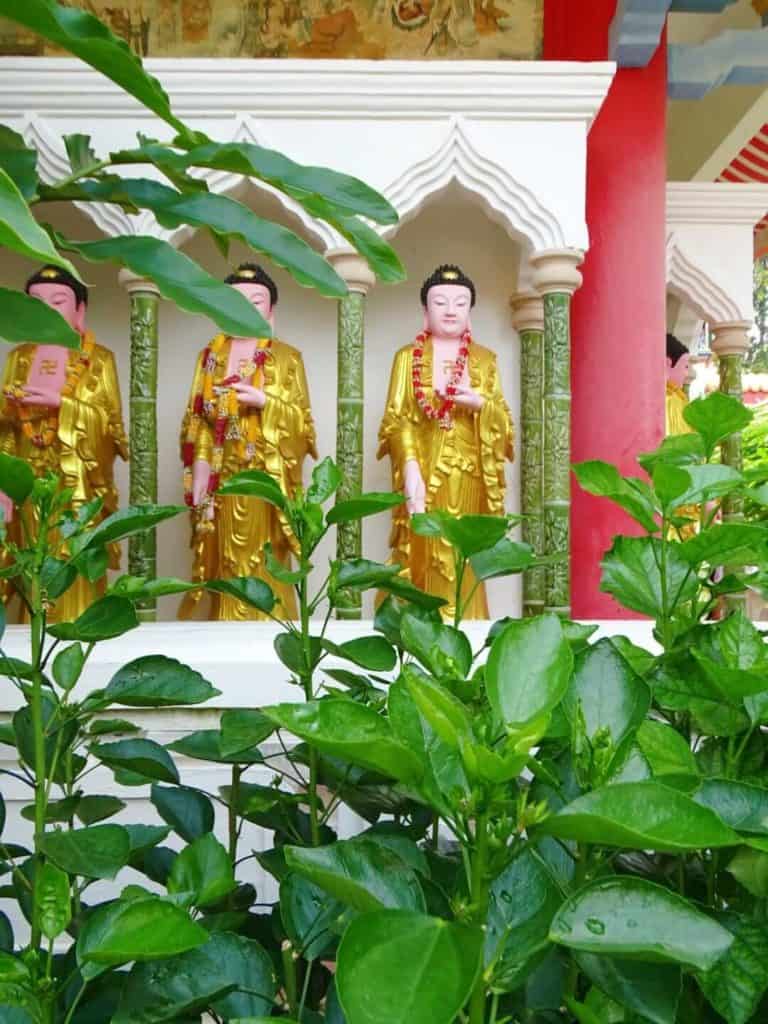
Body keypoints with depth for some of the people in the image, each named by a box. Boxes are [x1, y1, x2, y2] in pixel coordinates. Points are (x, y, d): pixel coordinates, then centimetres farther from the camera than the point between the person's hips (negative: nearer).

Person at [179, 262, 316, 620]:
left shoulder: (287, 358, 4)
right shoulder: (210, 356, 10)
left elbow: (302, 421, 0)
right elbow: (196, 421, 7)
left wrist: (265, 401, -17)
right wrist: (199, 473, -5)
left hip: (266, 478, -2)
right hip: (223, 477, 2)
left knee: (265, 563, -2)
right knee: (226, 564, 5)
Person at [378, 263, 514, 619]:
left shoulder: (485, 360, 10)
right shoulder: (407, 357, 6)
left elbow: (504, 424, 8)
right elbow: (397, 421, -4)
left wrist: (481, 404, -13)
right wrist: (410, 470, -19)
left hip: (468, 476, 1)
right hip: (424, 472, -1)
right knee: (424, 559, -1)